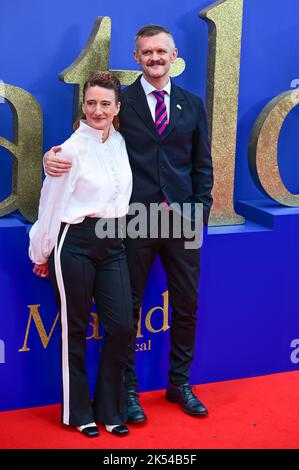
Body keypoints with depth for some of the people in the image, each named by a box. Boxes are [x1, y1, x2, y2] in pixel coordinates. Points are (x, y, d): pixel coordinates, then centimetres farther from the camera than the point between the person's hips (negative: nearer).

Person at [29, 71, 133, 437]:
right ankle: (79, 412, 24)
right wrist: (42, 253, 1)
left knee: (121, 326, 3)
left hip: (112, 243, 6)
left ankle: (110, 409, 21)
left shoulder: (121, 143, 8)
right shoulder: (72, 149, -10)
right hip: (75, 243, -5)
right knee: (75, 330, 7)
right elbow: (51, 203, -5)